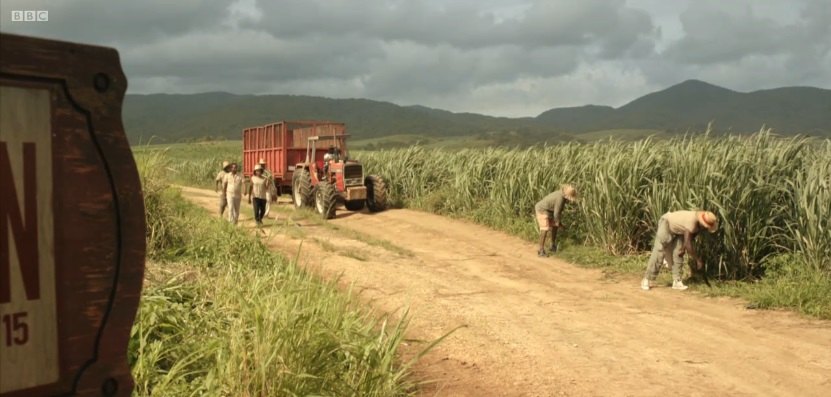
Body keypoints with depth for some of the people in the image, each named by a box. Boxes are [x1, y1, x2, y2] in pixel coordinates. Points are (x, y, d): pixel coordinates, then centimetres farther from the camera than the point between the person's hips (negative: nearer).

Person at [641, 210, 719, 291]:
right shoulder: (691, 223, -38)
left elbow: (692, 236, 0)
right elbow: (688, 245, -31)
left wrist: (683, 248, -10)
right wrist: (698, 260, -22)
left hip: (678, 229, 7)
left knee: (677, 254, -3)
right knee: (658, 253, -11)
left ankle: (676, 282, -2)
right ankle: (646, 280, -7)